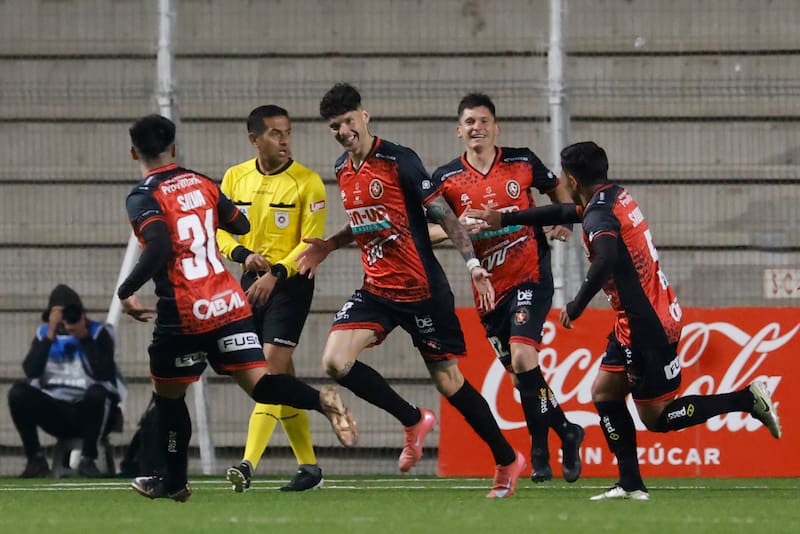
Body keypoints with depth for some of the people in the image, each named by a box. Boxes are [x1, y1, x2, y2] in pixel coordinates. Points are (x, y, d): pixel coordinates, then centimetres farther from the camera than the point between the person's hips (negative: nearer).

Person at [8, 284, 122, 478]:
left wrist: (84, 336, -21)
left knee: (97, 393, -36)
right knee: (18, 392, -23)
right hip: (54, 409, 3)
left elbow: (102, 374, -20)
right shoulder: (44, 333, 5)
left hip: (90, 411, -2)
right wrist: (51, 335, -16)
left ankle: (87, 459, -21)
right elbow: (31, 372, -12)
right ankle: (36, 459, -13)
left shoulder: (98, 333, -3)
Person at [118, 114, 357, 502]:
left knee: (168, 396, 16)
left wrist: (126, 291, -15)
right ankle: (321, 400, -30)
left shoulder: (143, 198, -9)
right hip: (229, 303, 5)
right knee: (259, 383, -2)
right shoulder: (201, 183, 10)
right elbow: (241, 226, 21)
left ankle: (174, 482, 26)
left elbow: (160, 248, -25)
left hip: (183, 316, -5)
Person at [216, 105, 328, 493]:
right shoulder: (235, 178, 6)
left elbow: (312, 243, -12)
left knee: (272, 367, -16)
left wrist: (275, 273, -24)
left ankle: (249, 464, -25)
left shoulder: (307, 182, -8)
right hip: (252, 282, 5)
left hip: (292, 282, -5)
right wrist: (244, 254, -12)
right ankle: (308, 467, 18)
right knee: (282, 376, 9)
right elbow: (219, 231, 8)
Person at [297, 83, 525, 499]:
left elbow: (443, 214, -14)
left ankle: (507, 460, 17)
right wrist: (330, 245, 13)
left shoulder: (398, 160, -13)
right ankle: (414, 422, 8)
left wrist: (473, 264, -22)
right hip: (377, 289, 7)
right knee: (335, 362, -12)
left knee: (448, 381, -2)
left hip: (421, 289, -7)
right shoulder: (344, 170, 9)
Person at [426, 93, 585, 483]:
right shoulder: (446, 179, 0)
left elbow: (556, 188, 17)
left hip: (530, 277, -3)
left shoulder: (522, 162, 0)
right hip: (489, 287, 3)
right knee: (519, 374, 7)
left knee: (522, 355, -20)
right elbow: (423, 229, -1)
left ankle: (540, 450, -9)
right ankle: (566, 433, 28)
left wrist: (563, 221, -1)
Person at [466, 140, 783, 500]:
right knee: (604, 393, 12)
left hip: (647, 327, -10)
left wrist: (576, 307, -29)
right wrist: (504, 219, 33)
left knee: (656, 417, -1)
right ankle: (630, 484, 8)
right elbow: (564, 213, 26)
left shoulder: (600, 215, -19)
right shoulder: (617, 197, 10)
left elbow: (607, 259, -40)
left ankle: (748, 399, -3)